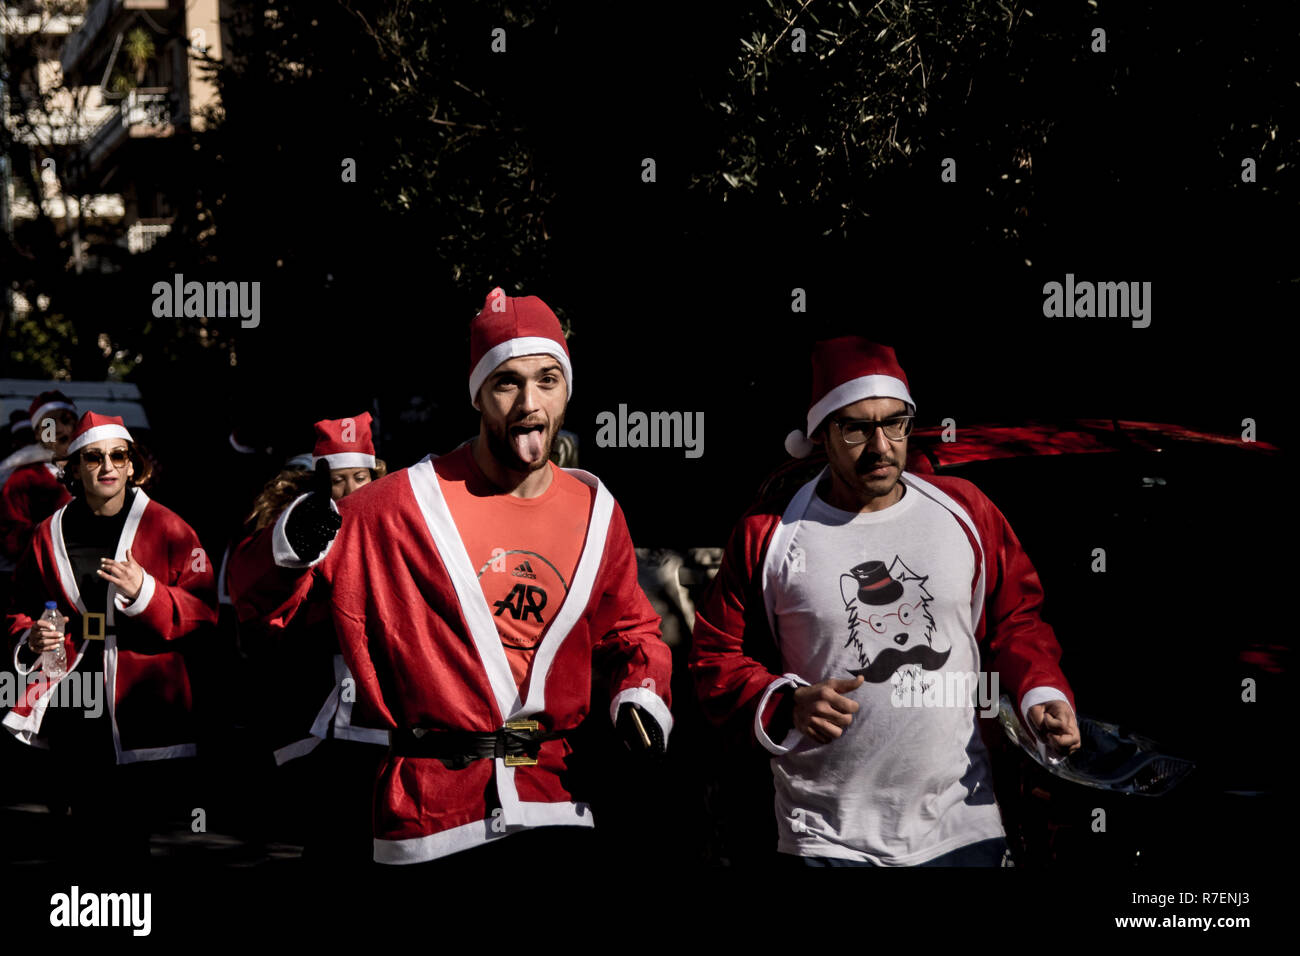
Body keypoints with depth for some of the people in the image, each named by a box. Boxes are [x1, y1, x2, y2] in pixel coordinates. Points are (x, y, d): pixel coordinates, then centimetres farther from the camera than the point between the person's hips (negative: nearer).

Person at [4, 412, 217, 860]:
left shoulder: (165, 528, 0)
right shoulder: (50, 534, 9)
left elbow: (202, 610, -5)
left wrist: (145, 592, -18)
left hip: (142, 703, -3)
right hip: (72, 705, 3)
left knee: (133, 833, -7)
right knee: (87, 830, 11)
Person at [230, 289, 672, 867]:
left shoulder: (596, 512, 7)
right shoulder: (405, 504, -7)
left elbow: (628, 630, 22)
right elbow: (258, 601, -3)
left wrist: (639, 691, 2)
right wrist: (291, 549, -24)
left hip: (557, 806, 4)